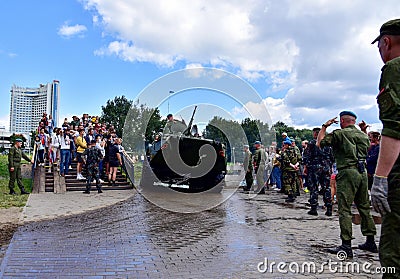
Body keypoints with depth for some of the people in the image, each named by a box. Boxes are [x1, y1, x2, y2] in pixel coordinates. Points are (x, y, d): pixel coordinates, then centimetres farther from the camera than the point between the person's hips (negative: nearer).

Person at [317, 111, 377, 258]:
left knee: (344, 209, -5)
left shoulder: (339, 134, -6)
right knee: (364, 207, 15)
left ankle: (346, 246, -6)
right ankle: (371, 242, 24)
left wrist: (324, 127, 8)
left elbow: (319, 143, -3)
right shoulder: (364, 135, 15)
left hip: (347, 172, -7)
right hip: (363, 172, 7)